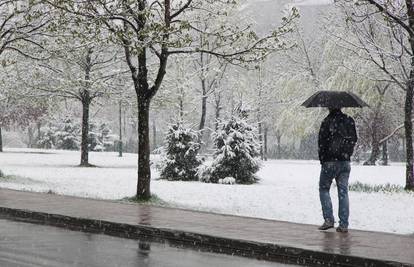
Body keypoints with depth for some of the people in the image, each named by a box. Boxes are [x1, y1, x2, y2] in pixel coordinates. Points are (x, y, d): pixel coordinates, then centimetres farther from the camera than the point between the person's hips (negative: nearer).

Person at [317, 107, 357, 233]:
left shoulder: (327, 122, -11)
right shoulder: (350, 121, 5)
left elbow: (321, 142, -10)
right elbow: (354, 139, 12)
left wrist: (322, 159, 0)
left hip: (330, 162, -4)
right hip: (345, 162, 4)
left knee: (324, 189, 11)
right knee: (343, 192, 7)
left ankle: (329, 219, 0)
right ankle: (343, 225, 4)